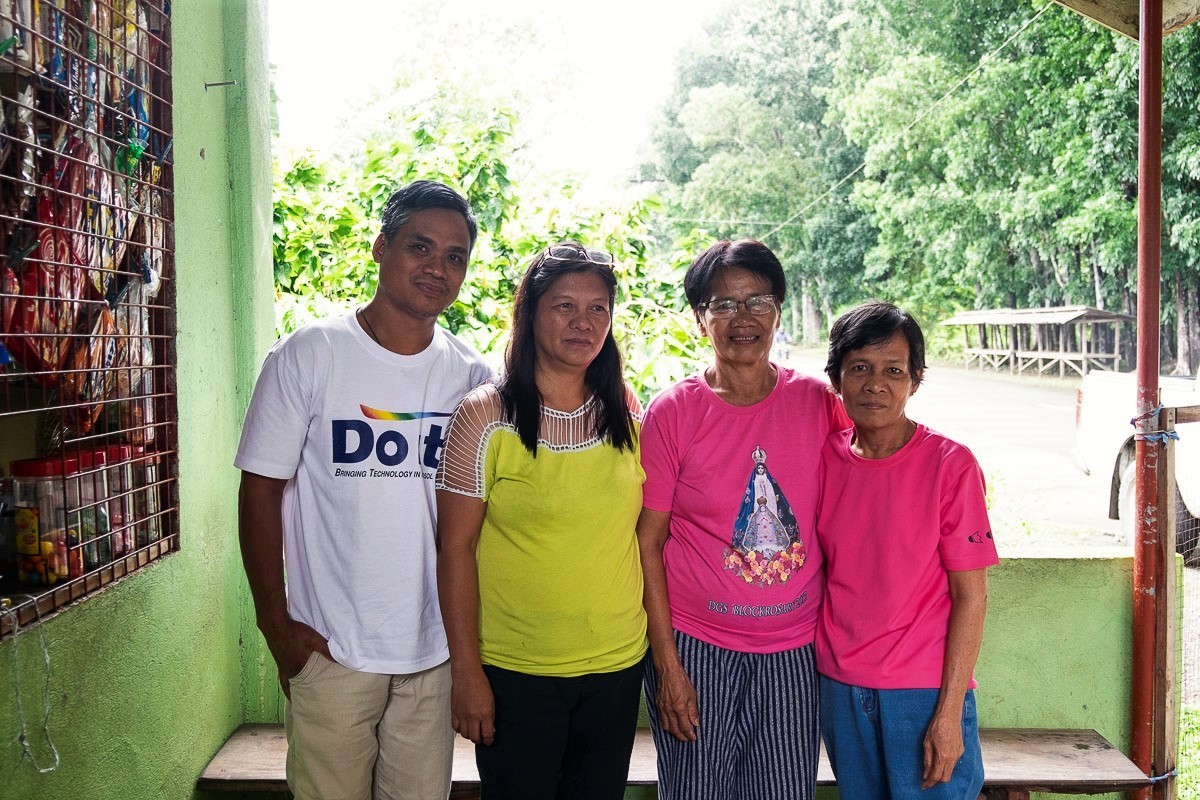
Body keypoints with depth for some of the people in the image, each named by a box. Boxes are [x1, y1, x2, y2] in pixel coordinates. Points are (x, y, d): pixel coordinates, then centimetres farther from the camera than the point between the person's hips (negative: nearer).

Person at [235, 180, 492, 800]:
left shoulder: (472, 375, 2)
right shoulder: (308, 355, -8)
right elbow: (261, 490, -5)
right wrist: (275, 621, -7)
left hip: (436, 651, 3)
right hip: (330, 650, -3)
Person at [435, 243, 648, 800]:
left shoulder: (626, 415, 2)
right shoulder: (484, 416, -10)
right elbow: (455, 549, -9)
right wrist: (466, 671, -10)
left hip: (617, 668, 4)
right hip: (516, 672, -4)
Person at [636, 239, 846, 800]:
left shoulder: (817, 402, -1)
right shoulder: (673, 411, -7)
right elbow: (648, 543, -5)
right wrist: (666, 664, -8)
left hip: (795, 648, 2)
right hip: (696, 644, -2)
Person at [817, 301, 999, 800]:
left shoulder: (950, 465, -11)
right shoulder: (823, 458, 0)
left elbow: (970, 596, -10)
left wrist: (950, 712, -12)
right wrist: (813, 676, 4)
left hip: (925, 693, -3)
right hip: (839, 687, 4)